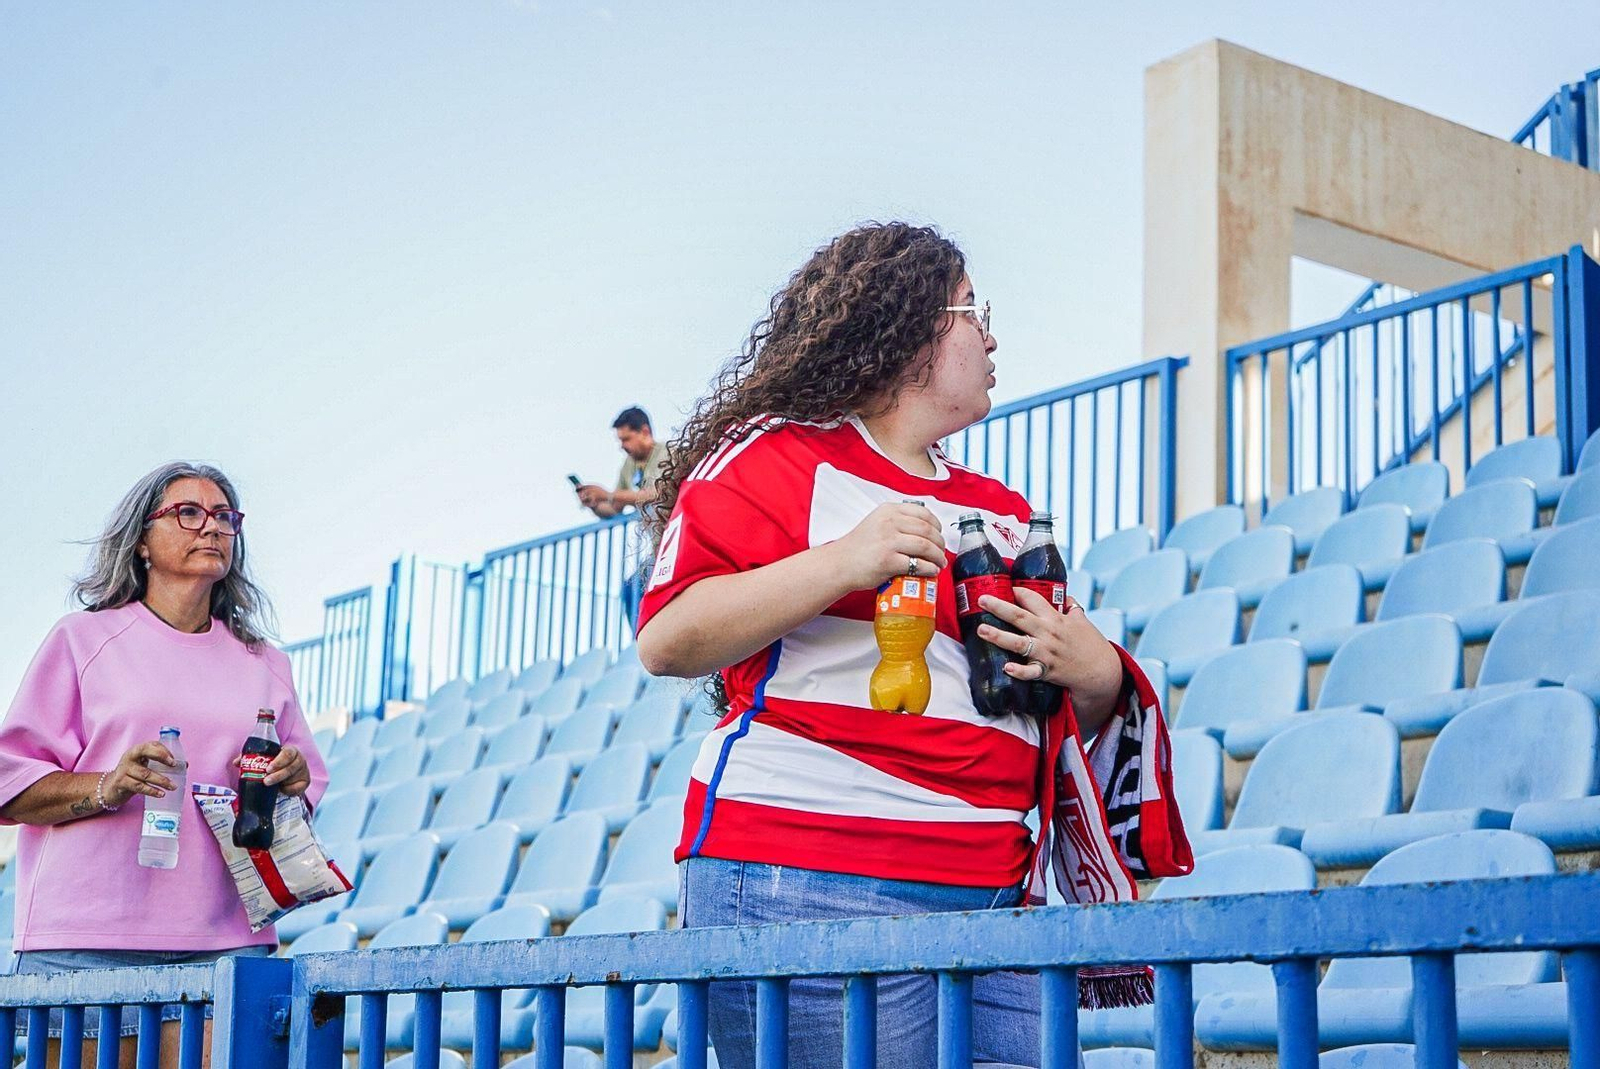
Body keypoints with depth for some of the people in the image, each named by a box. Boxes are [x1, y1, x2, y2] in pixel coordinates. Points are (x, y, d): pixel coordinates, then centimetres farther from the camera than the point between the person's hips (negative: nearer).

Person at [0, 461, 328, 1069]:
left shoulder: (263, 663, 20)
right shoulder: (83, 639, 9)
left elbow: (308, 791, 23)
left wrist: (294, 782, 0)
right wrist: (104, 787, -13)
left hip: (226, 943, 2)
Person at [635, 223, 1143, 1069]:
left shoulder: (1004, 512, 24)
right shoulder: (778, 457, 4)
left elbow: (1074, 713, 27)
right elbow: (666, 642, -7)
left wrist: (1097, 675, 3)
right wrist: (843, 562, -17)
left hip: (989, 899, 7)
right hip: (806, 890, -6)